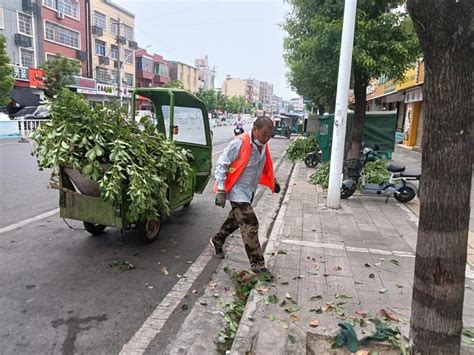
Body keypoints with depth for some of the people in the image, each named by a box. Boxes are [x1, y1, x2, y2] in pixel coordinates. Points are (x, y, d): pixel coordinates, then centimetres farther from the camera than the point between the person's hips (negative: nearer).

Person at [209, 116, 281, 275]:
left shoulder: (262, 145, 2)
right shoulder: (239, 143, -23)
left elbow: (265, 166, 20)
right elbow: (221, 165, -19)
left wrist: (273, 181, 26)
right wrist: (221, 190, -22)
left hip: (249, 191, 8)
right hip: (238, 191, -8)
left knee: (235, 219, 21)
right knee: (250, 225, -9)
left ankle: (216, 241, 44)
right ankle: (258, 265, 1)